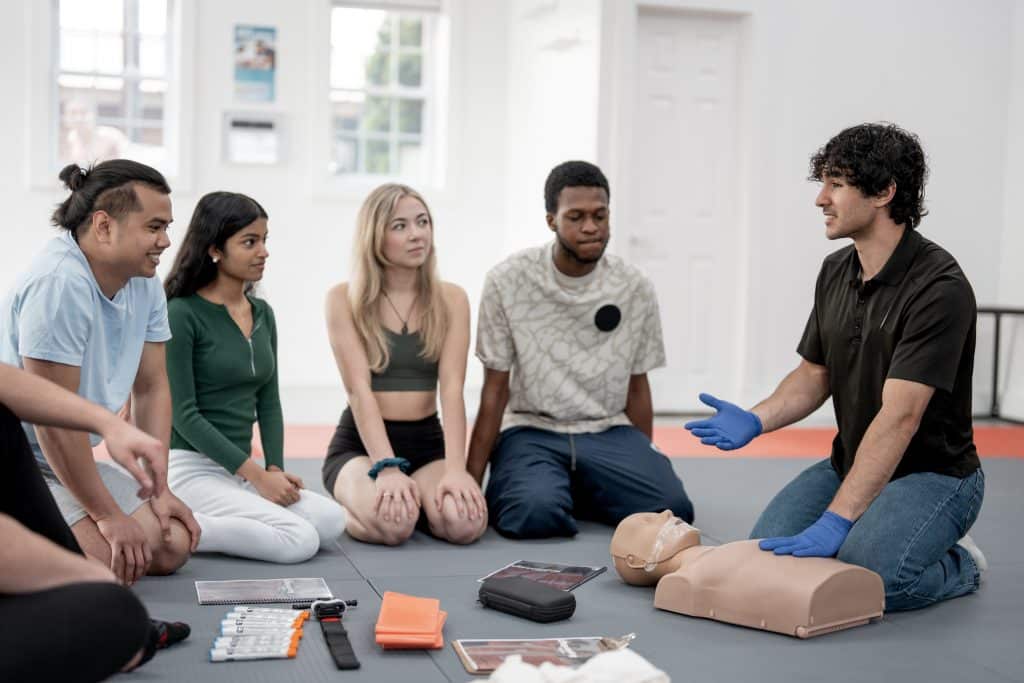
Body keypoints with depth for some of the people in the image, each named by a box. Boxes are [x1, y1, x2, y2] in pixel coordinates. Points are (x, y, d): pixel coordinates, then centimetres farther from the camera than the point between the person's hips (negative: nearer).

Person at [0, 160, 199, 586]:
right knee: (115, 564, -25)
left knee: (173, 546, 1)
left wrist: (159, 490, 0)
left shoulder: (144, 284, 1)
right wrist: (106, 515, -18)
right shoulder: (59, 284, -25)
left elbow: (151, 388, 6)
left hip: (72, 460, 9)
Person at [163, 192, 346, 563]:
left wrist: (275, 469, -4)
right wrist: (257, 475, -17)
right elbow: (183, 414, -15)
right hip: (191, 467, -8)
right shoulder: (182, 314, -11)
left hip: (240, 470, 8)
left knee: (332, 522, -13)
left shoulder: (263, 314, 11)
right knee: (300, 541, -22)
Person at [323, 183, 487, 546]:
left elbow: (452, 389, -8)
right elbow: (360, 390, -13)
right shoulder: (344, 299, -4)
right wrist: (387, 467, -26)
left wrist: (455, 469, -22)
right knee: (390, 522, -34)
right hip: (360, 444, -3)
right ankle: (353, 505, 3)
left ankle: (414, 498, 8)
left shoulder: (451, 299, 3)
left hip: (427, 442, 3)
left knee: (465, 522, -27)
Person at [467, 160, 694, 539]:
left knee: (673, 509, -23)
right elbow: (495, 389, -4)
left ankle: (576, 492, 5)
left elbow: (637, 386, 10)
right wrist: (471, 478, -6)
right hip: (531, 430, -3)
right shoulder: (508, 281, -8)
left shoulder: (636, 288, 0)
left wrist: (643, 466, 9)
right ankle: (506, 490, 3)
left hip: (609, 433, 3)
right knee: (535, 513, -34)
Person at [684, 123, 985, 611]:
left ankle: (959, 567, 2)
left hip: (933, 474, -6)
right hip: (852, 462, 7)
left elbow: (898, 418, -29)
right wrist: (754, 420, -9)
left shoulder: (939, 287, -23)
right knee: (768, 550, -14)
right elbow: (815, 374, 12)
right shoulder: (835, 272, 3)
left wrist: (836, 520, -34)